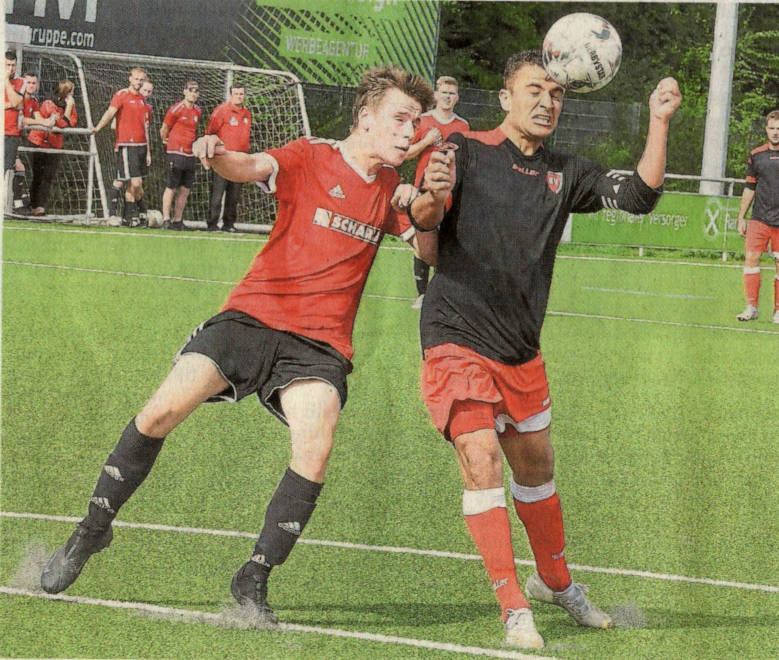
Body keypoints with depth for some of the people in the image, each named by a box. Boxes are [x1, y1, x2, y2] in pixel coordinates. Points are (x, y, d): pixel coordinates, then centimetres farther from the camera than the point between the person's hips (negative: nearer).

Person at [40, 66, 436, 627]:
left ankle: (255, 577, -7)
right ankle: (93, 531, 5)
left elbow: (429, 254, 12)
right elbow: (249, 167, -17)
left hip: (319, 344, 2)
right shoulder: (310, 158, 0)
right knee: (163, 411, -16)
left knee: (316, 449, -23)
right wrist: (217, 154, -41)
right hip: (252, 316, -2)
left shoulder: (390, 189, 11)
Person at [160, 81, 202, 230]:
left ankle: (177, 221, 15)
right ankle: (166, 220, -3)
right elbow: (164, 129, 1)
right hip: (176, 152, -7)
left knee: (185, 190, 8)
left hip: (190, 154, 7)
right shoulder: (176, 109, -9)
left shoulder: (198, 111, 12)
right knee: (171, 188, -6)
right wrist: (166, 141, 14)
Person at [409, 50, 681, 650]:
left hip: (522, 350, 5)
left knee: (536, 469, 18)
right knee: (481, 461, -18)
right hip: (458, 340, -5)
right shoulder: (465, 152, -6)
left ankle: (556, 583, 40)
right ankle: (515, 611, -12)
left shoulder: (565, 174, 7)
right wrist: (431, 200, -39)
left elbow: (639, 196, -3)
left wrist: (660, 123, -13)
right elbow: (423, 221, -15)